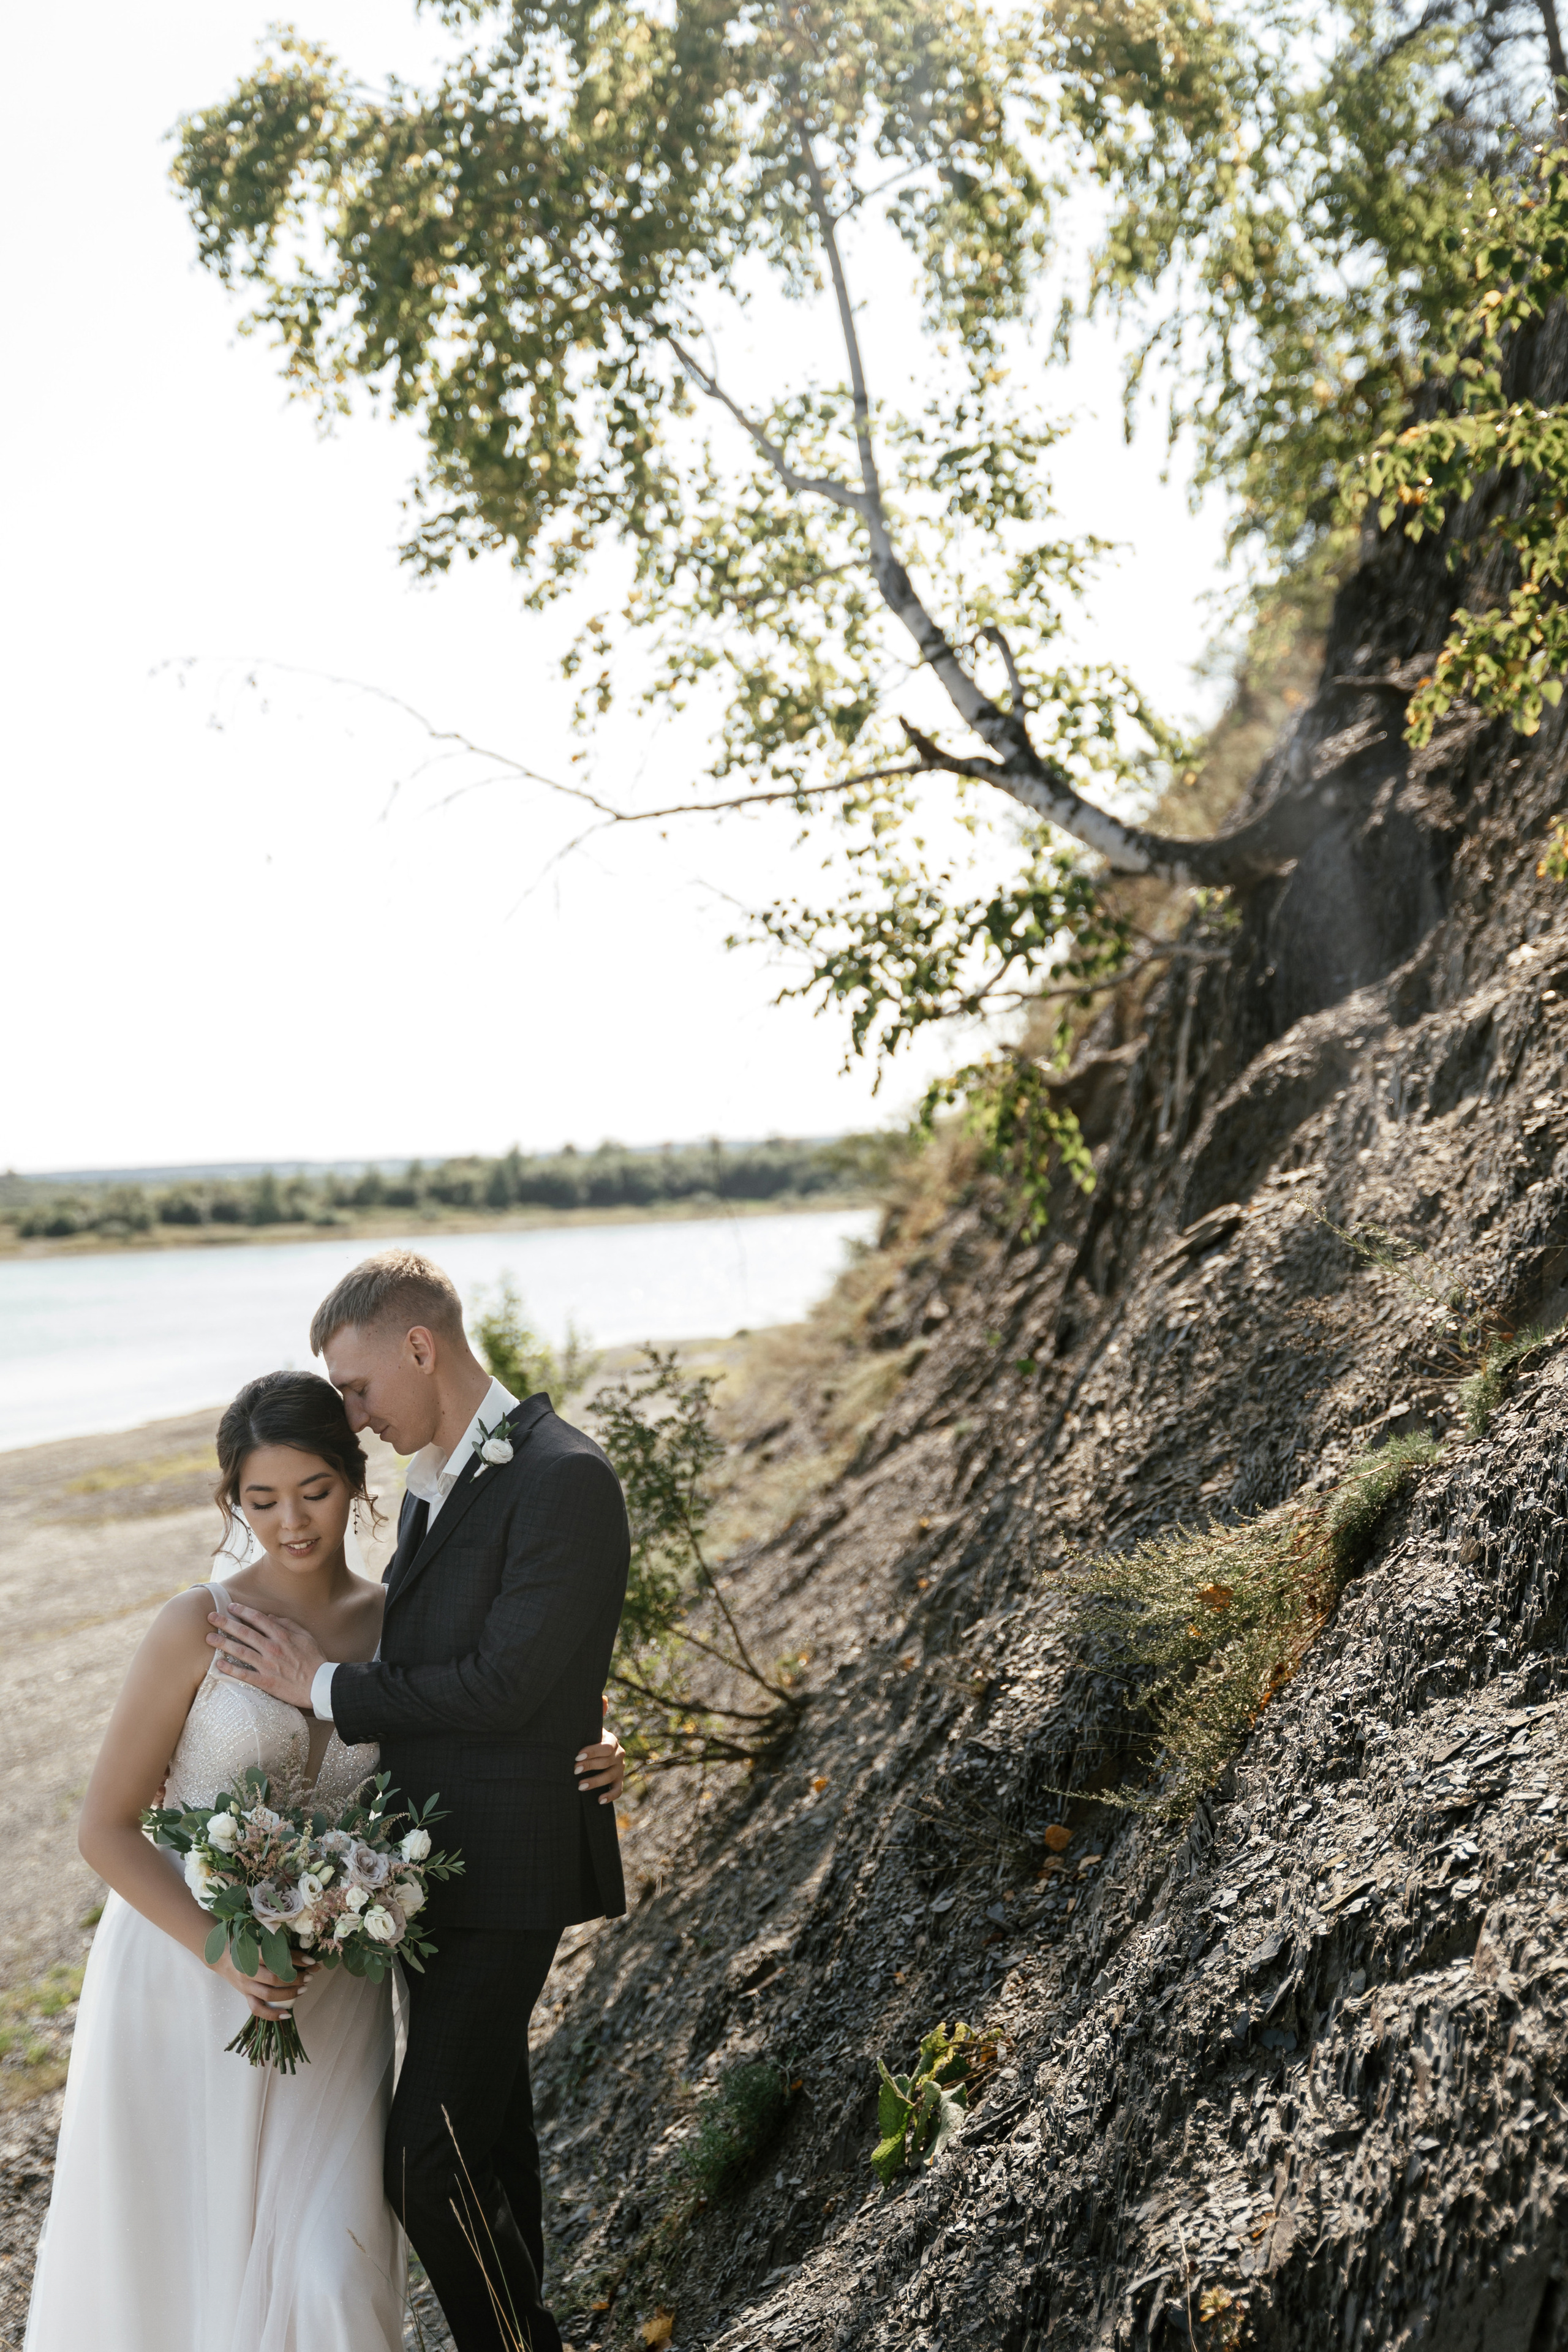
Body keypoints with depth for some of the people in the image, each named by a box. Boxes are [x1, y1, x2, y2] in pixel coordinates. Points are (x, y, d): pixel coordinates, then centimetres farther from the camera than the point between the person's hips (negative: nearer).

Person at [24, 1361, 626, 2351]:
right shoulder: (198, 1628, -11)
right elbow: (108, 1829, -9)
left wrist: (589, 1757, -5)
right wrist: (224, 1952, -21)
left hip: (329, 1991, 2)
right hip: (181, 1975, -2)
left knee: (329, 2269, -5)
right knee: (163, 2254, 9)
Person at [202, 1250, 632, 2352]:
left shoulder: (565, 1480, -19)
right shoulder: (435, 1476, 10)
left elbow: (503, 1685, -22)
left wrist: (322, 1685, -15)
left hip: (504, 1865, -9)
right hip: (436, 1852, 9)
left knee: (430, 2159, -8)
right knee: (486, 2119, 21)